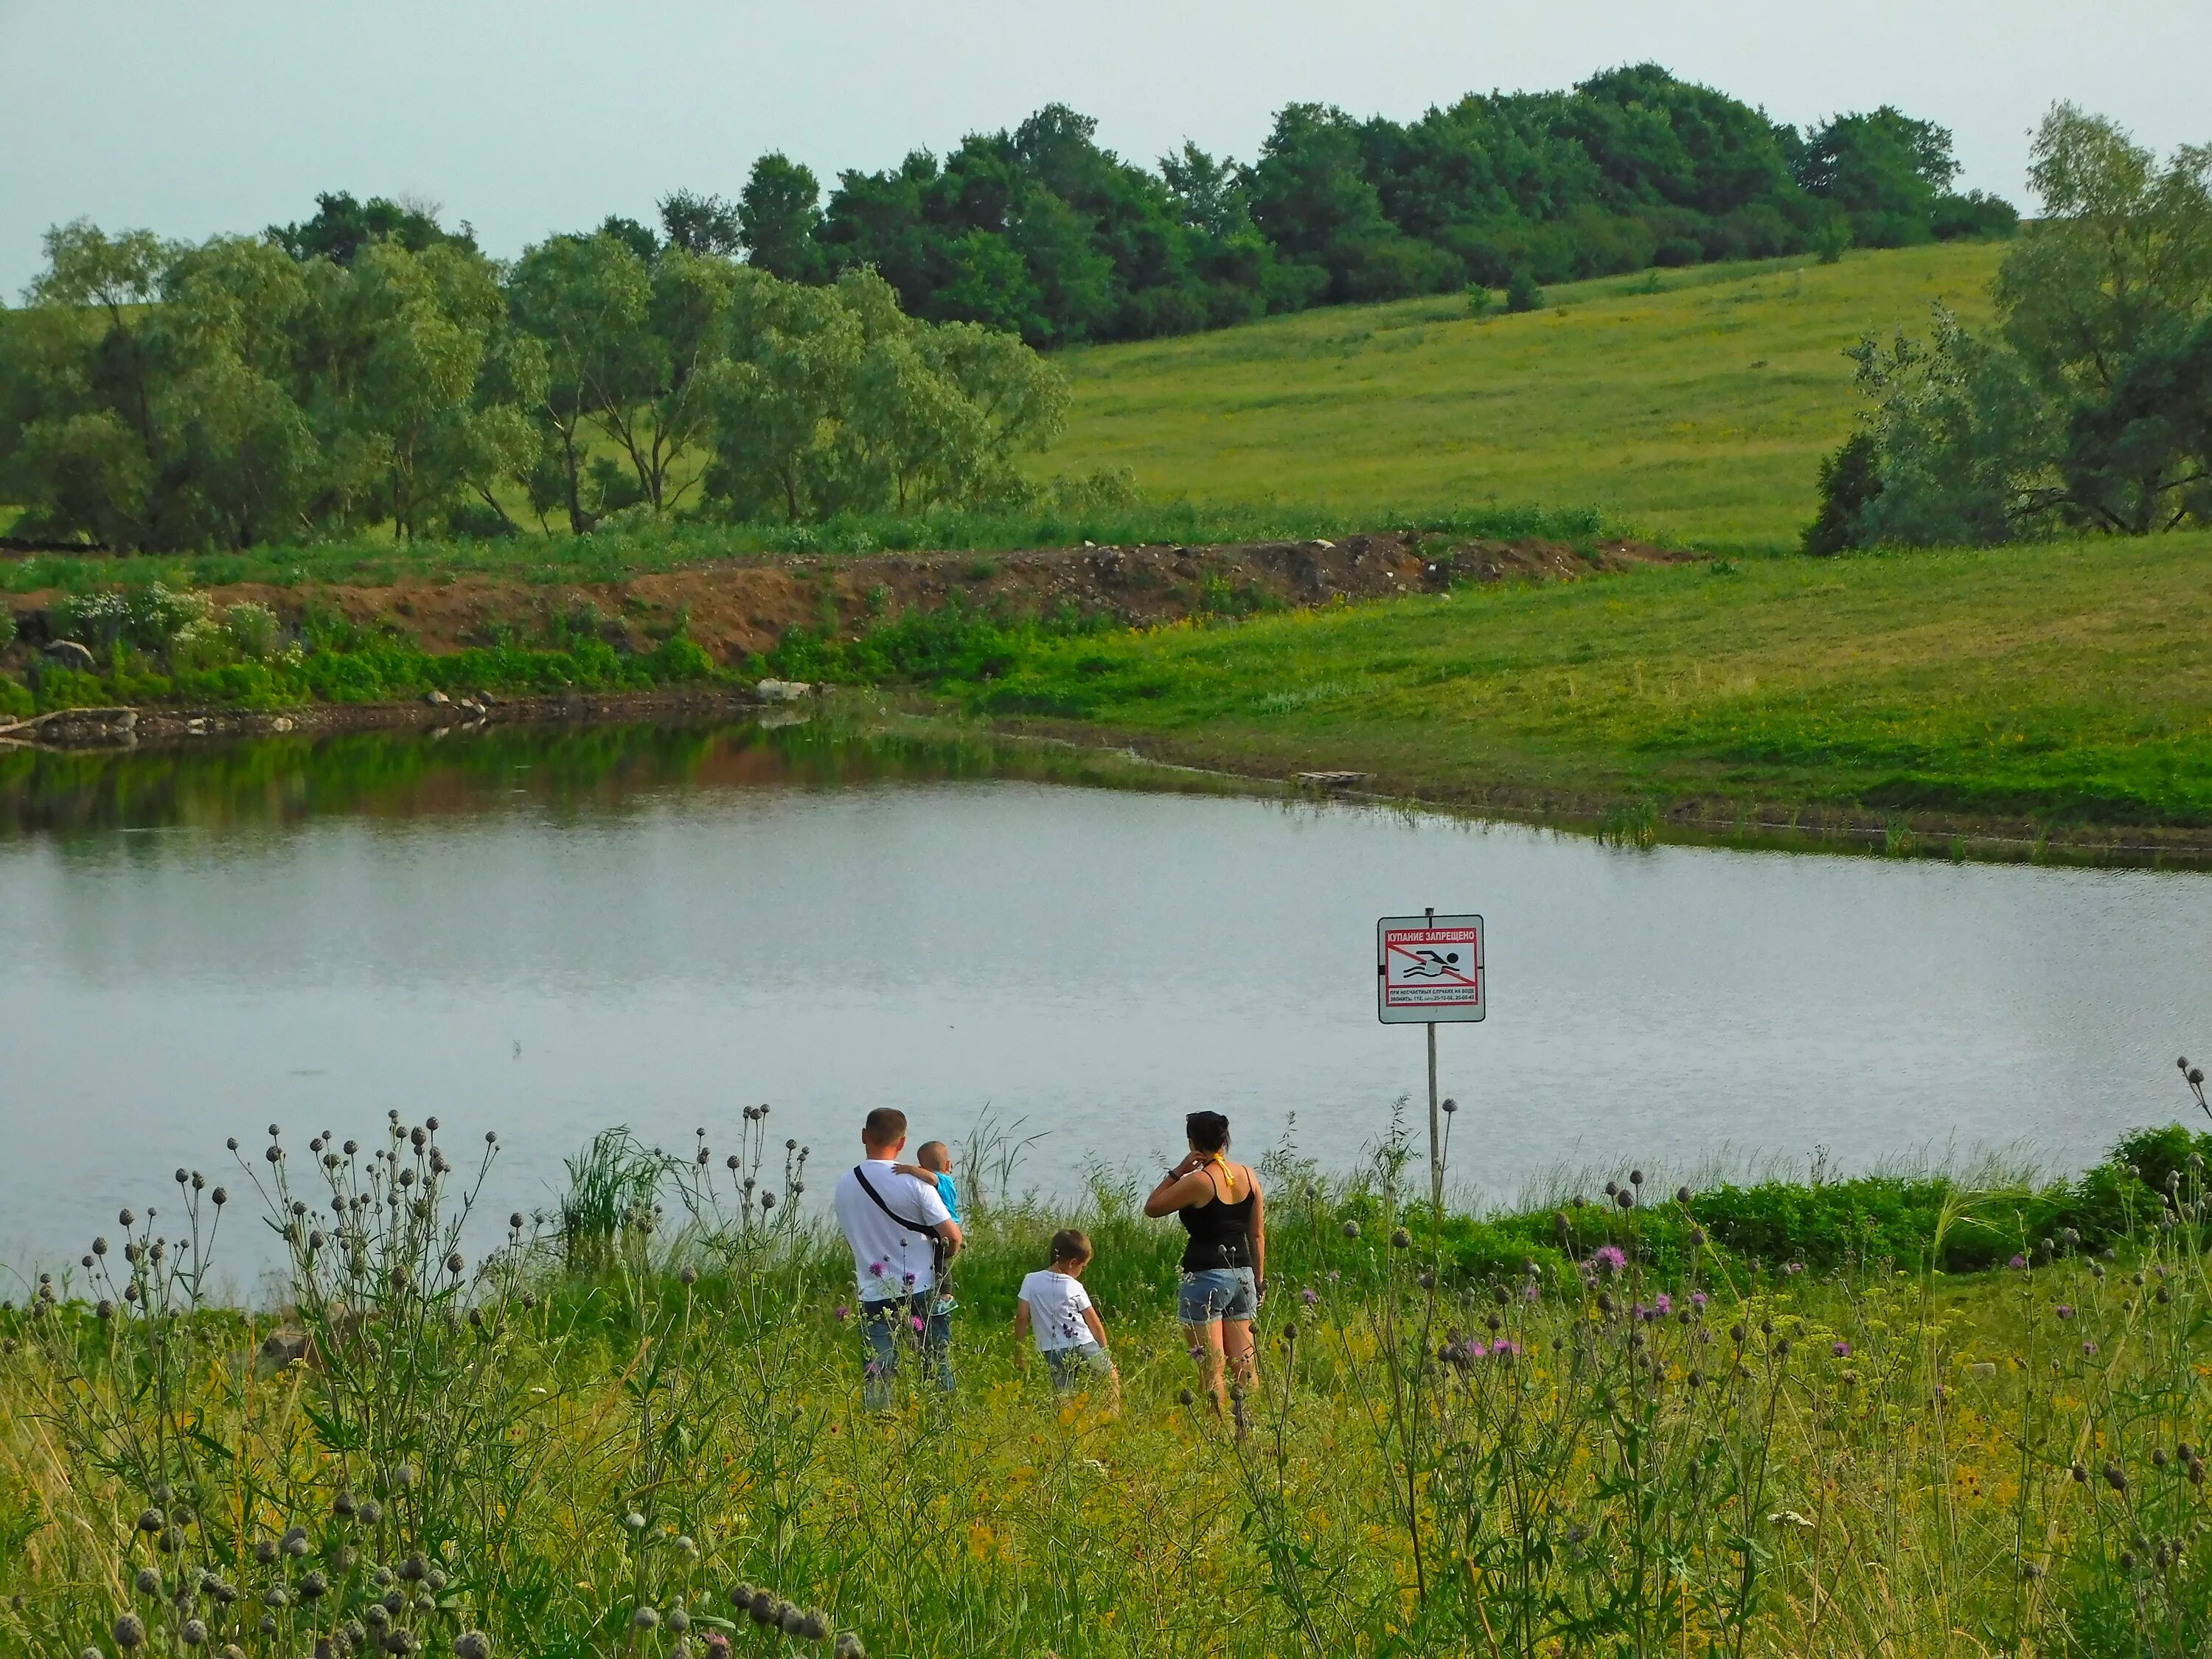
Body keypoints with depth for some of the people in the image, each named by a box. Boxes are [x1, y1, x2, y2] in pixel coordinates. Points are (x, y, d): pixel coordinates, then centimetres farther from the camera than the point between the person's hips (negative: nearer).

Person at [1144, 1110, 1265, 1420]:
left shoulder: (1199, 1181, -14)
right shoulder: (1249, 1177, 5)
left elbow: (1152, 1208, -2)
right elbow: (1258, 1235, 11)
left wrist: (1178, 1171, -2)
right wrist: (1258, 1281, 18)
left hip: (1206, 1277, -7)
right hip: (1243, 1275, 7)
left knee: (1212, 1368, -3)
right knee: (1246, 1365, 9)